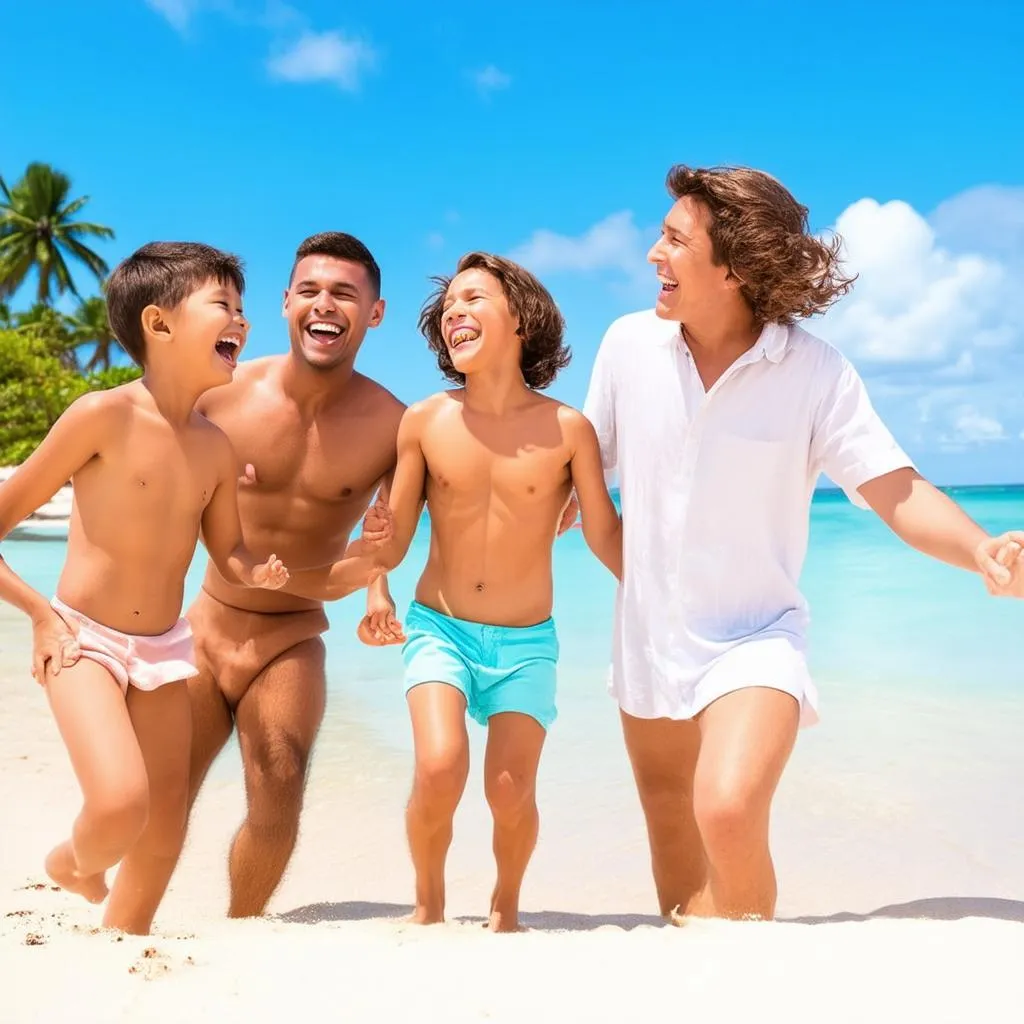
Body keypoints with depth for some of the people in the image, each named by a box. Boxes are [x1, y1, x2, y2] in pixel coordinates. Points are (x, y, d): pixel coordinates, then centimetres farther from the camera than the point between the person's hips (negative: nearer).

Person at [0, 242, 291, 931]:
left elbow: (230, 552, 12)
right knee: (121, 804, -23)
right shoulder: (104, 414, -16)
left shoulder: (216, 447, 0)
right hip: (84, 642, -5)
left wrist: (259, 574, -9)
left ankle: (119, 938, 38)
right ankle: (74, 862, 13)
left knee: (164, 830, 10)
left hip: (165, 650, 6)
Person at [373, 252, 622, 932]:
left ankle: (506, 908, 29)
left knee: (511, 791, -5)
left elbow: (606, 535, 0)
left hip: (526, 641, 0)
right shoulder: (424, 423, -5)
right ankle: (429, 903, 13)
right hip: (440, 627, 0)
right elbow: (390, 544, 1)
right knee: (440, 769, -19)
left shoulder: (567, 428, -8)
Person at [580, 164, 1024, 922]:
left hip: (754, 638, -4)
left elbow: (897, 490, -19)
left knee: (729, 813, -27)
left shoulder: (815, 370, -15)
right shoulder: (629, 343, -6)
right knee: (673, 832, 21)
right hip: (649, 640, 4)